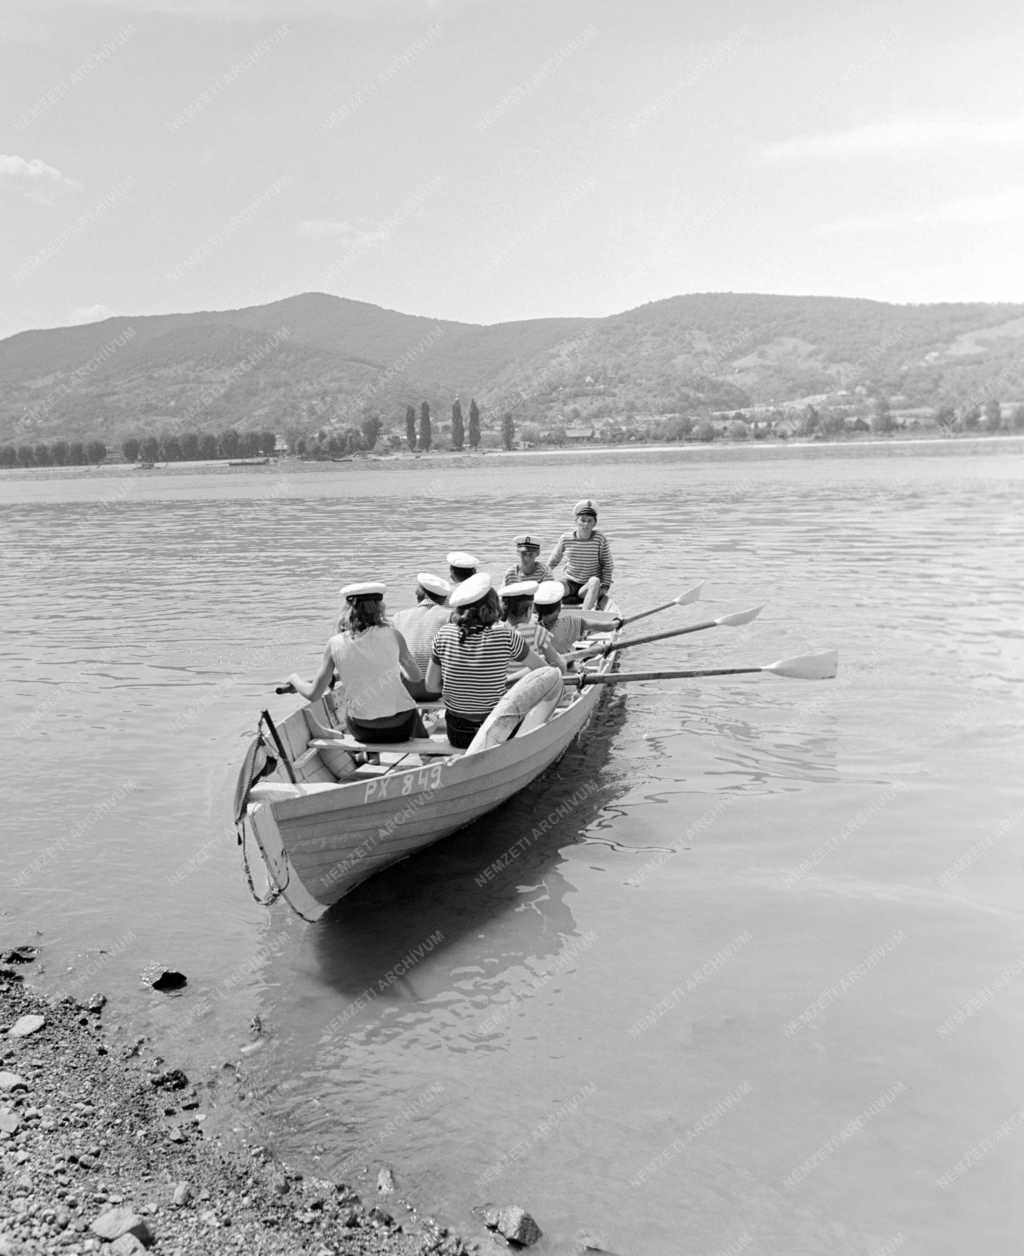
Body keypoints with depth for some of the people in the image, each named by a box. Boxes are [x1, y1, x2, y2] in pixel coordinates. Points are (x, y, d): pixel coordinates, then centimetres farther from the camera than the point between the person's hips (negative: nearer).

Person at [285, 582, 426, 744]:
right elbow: (416, 676, 2)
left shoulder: (335, 644, -7)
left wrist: (295, 679, 19)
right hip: (399, 728, -1)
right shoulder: (391, 635, -9)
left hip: (362, 730, 2)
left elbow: (313, 695, -2)